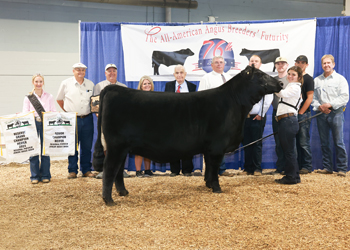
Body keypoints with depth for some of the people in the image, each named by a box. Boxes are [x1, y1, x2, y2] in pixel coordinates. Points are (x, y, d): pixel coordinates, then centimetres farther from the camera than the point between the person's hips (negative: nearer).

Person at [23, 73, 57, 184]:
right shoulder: (28, 98, 10)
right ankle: (34, 176, 7)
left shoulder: (49, 97, 12)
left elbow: (54, 112, 10)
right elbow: (25, 113, 5)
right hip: (33, 124, 0)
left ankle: (45, 175, 10)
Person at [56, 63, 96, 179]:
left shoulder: (90, 84, 8)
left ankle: (86, 170, 15)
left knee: (87, 146, 6)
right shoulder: (66, 83, 1)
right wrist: (67, 111, 9)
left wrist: (95, 111, 10)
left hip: (87, 118, 2)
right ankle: (72, 171, 10)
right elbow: (59, 99, 12)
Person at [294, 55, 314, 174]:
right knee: (295, 142, 8)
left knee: (303, 142, -5)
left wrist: (300, 113, -12)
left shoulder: (308, 79, -1)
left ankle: (307, 166, 2)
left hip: (303, 114, -6)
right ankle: (297, 166, 16)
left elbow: (309, 98, -8)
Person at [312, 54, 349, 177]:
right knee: (324, 142, 6)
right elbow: (313, 97, 12)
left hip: (336, 113, -4)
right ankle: (327, 167, 13)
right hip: (321, 114, 4)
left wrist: (329, 104, -15)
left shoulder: (340, 79, 3)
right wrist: (319, 107, -6)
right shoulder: (316, 80, 15)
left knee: (338, 142, -5)